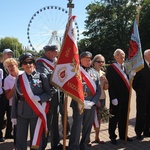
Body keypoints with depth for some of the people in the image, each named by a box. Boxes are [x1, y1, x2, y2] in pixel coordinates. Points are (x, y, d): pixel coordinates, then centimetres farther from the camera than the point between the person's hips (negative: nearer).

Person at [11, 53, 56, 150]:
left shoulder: (41, 76, -5)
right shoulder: (19, 78, 2)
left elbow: (51, 91, -3)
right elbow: (15, 98, 5)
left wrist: (39, 98, -20)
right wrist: (13, 115, 3)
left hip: (36, 112, -2)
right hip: (21, 113, 2)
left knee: (35, 138, 11)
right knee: (20, 139, 7)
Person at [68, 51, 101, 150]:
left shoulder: (95, 72, 10)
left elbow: (98, 90, 7)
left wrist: (92, 102, -6)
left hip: (91, 104, 4)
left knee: (88, 126, 13)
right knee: (77, 127, -1)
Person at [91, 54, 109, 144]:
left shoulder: (103, 73, 9)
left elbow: (105, 88, 12)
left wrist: (106, 81, -8)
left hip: (102, 98, 6)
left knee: (99, 118, 12)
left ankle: (97, 137, 24)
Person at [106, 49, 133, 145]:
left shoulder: (126, 67, 13)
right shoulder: (111, 68, -8)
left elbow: (127, 81, 16)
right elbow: (110, 84, -13)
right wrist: (113, 98, -17)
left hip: (126, 97, 6)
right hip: (116, 98, -6)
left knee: (124, 117, 16)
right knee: (114, 118, 4)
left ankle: (123, 135, 30)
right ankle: (112, 137, 18)